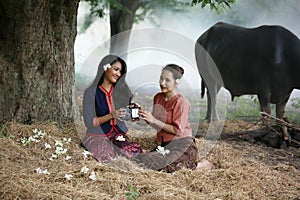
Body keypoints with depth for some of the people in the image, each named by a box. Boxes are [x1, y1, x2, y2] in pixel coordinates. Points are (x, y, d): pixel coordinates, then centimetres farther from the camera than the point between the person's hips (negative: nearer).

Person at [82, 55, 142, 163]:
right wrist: (111, 115, -22)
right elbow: (89, 122, -9)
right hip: (98, 135, -4)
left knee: (135, 150, -27)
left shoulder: (121, 90, 10)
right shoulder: (91, 93, -5)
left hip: (118, 134, 4)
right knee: (107, 156, -33)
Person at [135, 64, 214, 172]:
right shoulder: (158, 98, 10)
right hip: (165, 145, 8)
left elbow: (178, 130, -16)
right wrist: (146, 118, -3)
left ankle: (197, 165, -7)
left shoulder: (181, 102, -12)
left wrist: (154, 120, -18)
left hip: (182, 144, -8)